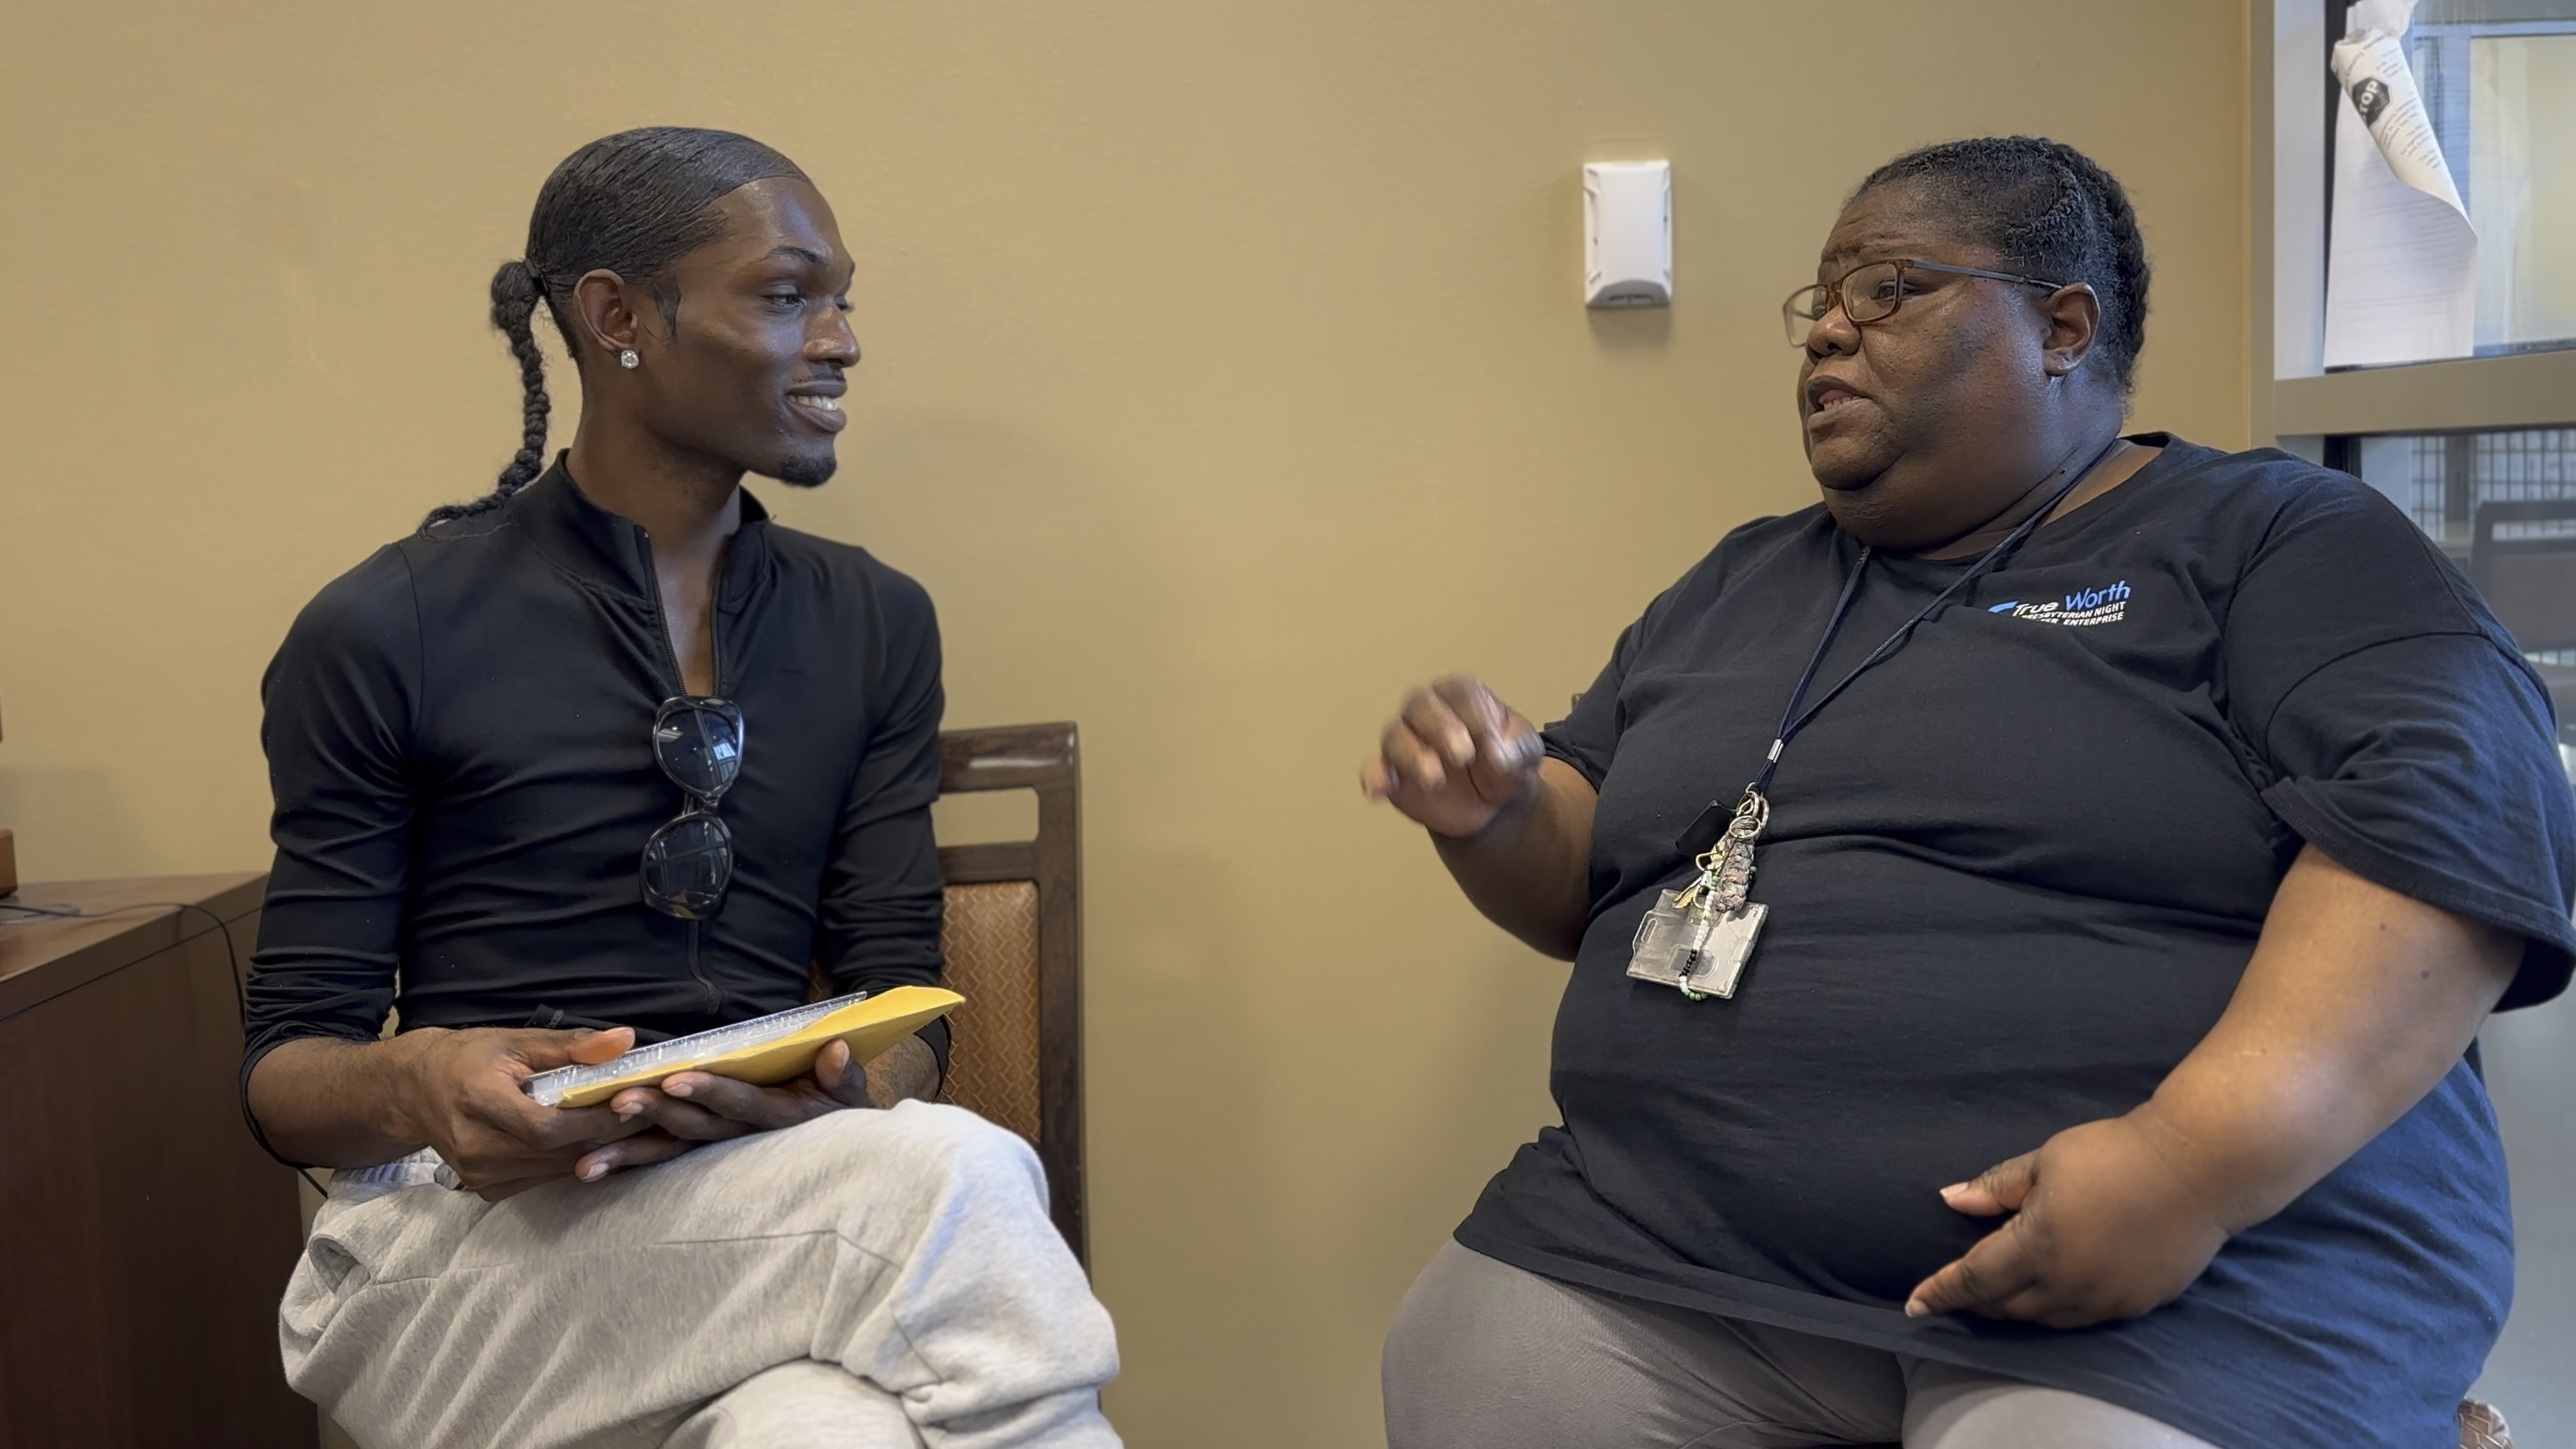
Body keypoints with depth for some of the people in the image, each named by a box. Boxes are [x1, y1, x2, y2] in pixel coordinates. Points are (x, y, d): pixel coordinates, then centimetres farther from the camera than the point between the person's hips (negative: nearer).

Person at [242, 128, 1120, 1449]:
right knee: (954, 1179, -31)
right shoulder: (381, 634, 1)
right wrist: (414, 1086, -21)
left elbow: (901, 1001, 8)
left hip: (782, 1213, 3)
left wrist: (845, 1093, -17)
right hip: (463, 1239, -2)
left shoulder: (875, 624, 12)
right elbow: (284, 1070, 3)